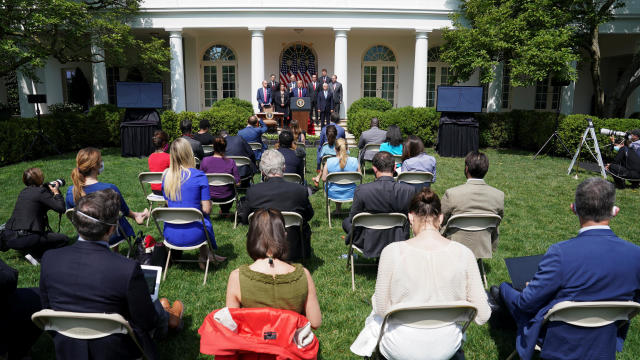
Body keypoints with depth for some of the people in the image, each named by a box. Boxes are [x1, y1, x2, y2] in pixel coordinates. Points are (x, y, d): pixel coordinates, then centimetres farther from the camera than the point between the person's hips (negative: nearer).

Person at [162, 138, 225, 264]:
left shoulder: (166, 176, 0)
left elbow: (168, 204, 12)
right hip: (192, 236, -4)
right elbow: (206, 209, -12)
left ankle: (205, 256, 42)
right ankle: (204, 257, 42)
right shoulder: (199, 176, -14)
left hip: (170, 236, 4)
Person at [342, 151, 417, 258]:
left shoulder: (362, 190, -22)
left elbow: (353, 219, -7)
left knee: (346, 221, 26)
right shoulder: (410, 190, -17)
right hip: (397, 242, 3)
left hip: (369, 245, -2)